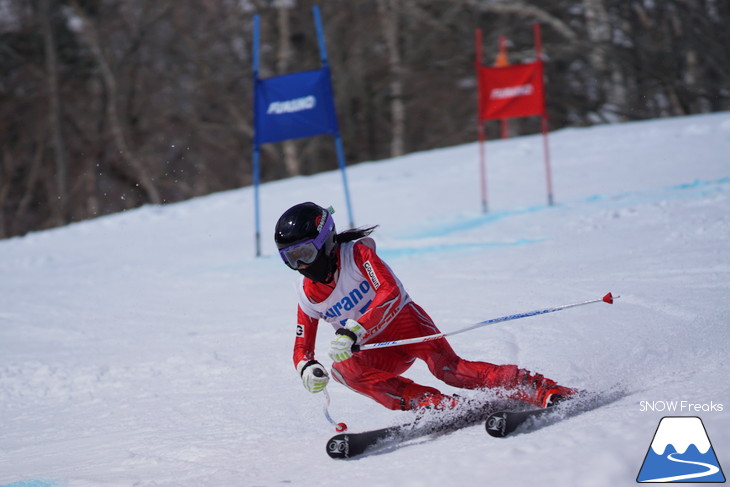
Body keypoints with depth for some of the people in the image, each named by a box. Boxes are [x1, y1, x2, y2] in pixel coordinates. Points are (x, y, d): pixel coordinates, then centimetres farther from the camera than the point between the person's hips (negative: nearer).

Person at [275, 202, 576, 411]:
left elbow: (390, 292, -28)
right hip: (378, 352, 5)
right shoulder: (307, 296, 2)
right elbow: (301, 349, 9)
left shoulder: (356, 253, -15)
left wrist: (353, 331, -40)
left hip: (404, 321, -5)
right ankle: (444, 407, -34)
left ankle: (547, 392, -30)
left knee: (447, 367, -31)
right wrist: (307, 369, -17)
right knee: (343, 368, -28)